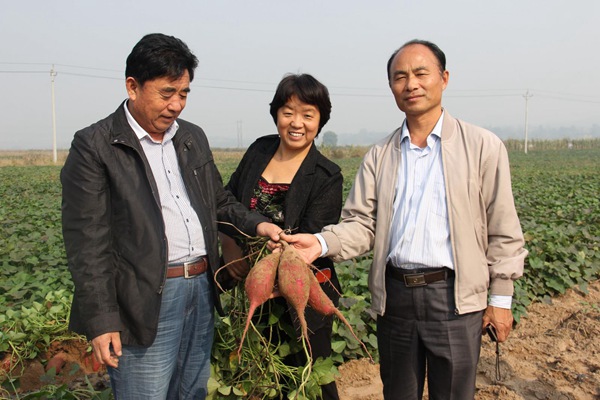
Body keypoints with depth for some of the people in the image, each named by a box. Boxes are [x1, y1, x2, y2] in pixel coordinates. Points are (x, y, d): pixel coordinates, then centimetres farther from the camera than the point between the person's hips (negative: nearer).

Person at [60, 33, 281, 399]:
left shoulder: (194, 138, 12)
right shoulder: (94, 146, -7)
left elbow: (219, 200, 21)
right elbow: (87, 242, -11)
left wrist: (255, 224, 1)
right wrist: (102, 321, -13)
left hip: (202, 289, 7)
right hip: (146, 300, -6)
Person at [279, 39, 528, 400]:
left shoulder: (483, 147, -3)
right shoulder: (379, 156, 7)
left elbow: (503, 231, -1)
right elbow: (362, 224, 3)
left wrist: (501, 298, -1)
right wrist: (323, 242, -16)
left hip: (454, 297, -3)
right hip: (394, 296, 3)